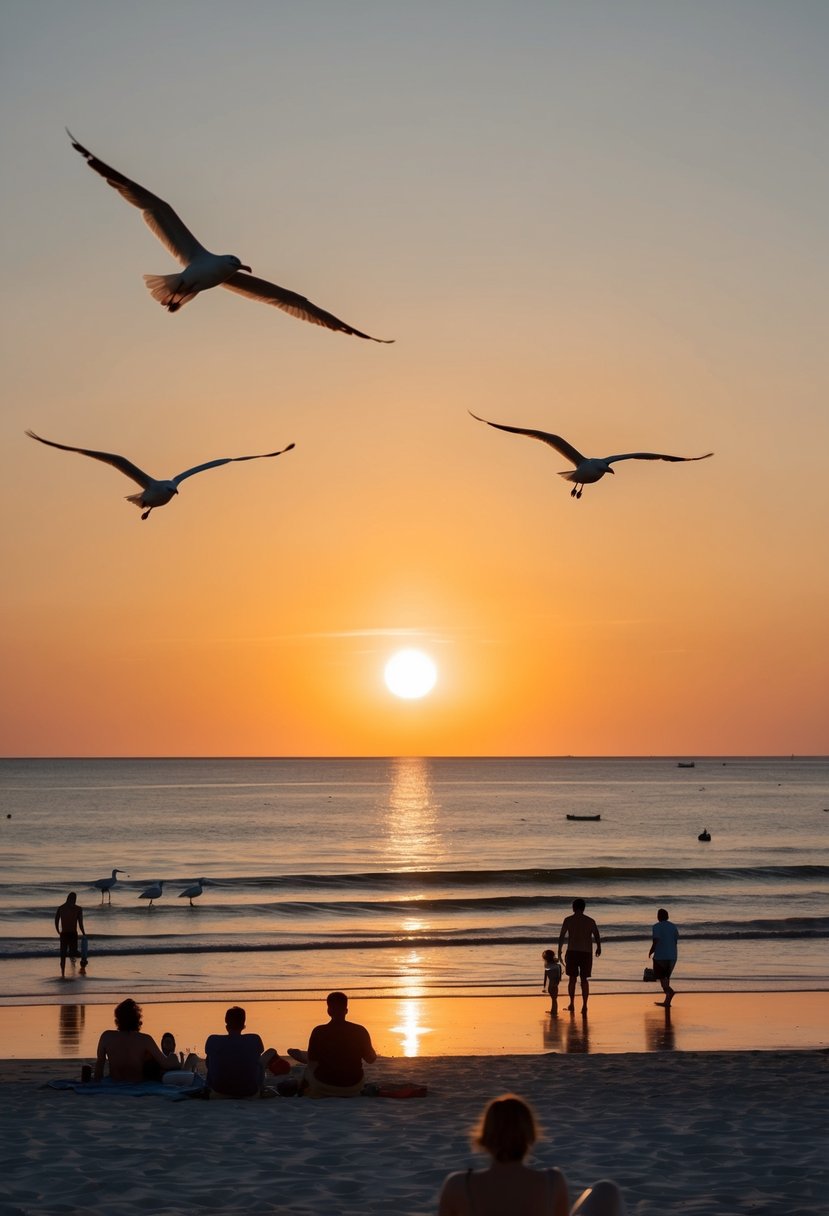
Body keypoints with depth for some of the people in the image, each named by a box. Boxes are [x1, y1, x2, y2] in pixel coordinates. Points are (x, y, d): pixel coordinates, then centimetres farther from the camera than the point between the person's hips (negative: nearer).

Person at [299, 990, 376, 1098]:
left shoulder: (318, 1032, -15)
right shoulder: (360, 1031, -10)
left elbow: (311, 1062, -7)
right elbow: (370, 1059, 0)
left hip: (323, 1088, -1)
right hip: (352, 1090, 1)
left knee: (307, 1069, 29)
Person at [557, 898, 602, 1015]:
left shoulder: (568, 920, -1)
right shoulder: (590, 921, 2)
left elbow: (561, 936, -1)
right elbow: (597, 936, 3)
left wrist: (559, 950, 12)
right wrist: (598, 948, 22)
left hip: (572, 952, -1)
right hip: (586, 953, 1)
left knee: (572, 978, 14)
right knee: (584, 979, 8)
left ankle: (572, 1004, 10)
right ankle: (584, 1005, 1)